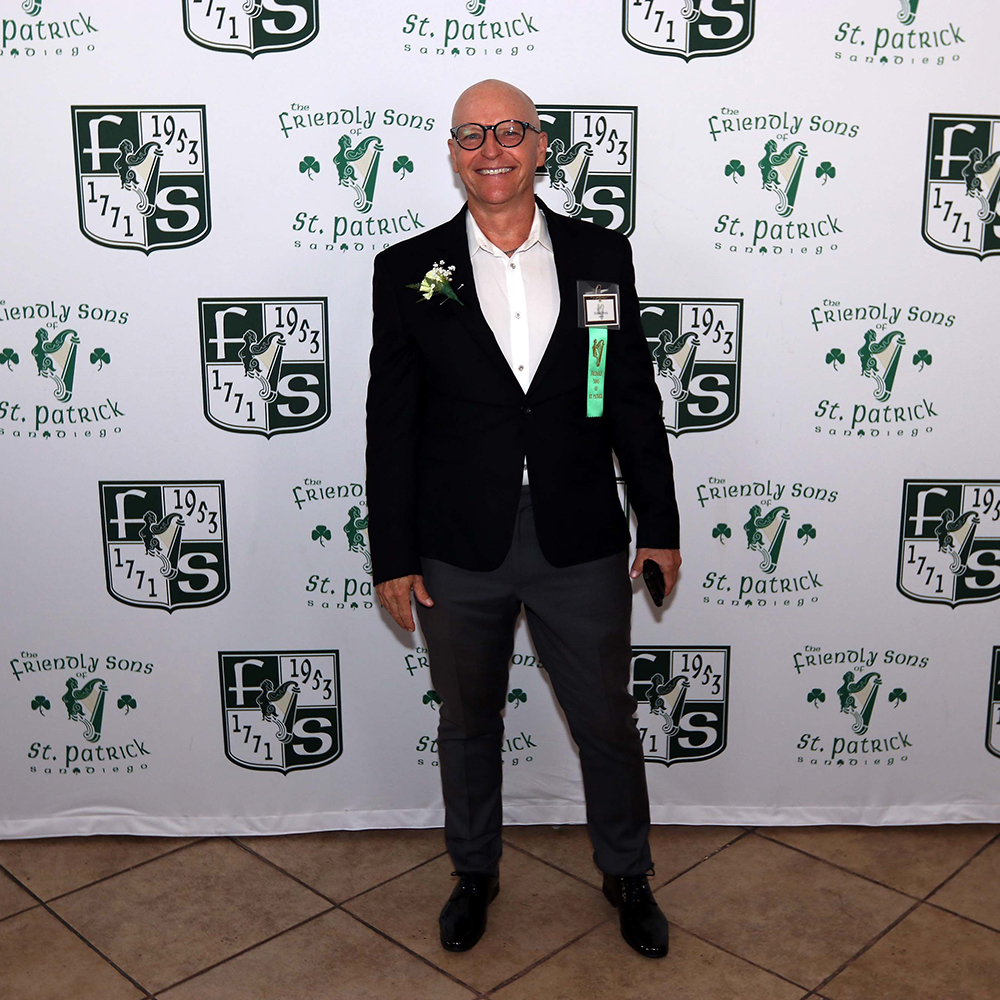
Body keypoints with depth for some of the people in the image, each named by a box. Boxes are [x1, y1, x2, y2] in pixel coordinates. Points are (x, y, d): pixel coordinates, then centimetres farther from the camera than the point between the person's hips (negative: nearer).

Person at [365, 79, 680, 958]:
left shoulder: (601, 254, 0)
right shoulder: (409, 269, -3)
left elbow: (634, 397, 4)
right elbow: (391, 421, -2)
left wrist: (660, 523, 3)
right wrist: (393, 555, -3)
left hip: (582, 545, 1)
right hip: (460, 551, 0)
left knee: (608, 721, 15)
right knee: (469, 724, 18)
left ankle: (627, 873, 40)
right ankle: (475, 872, 43)